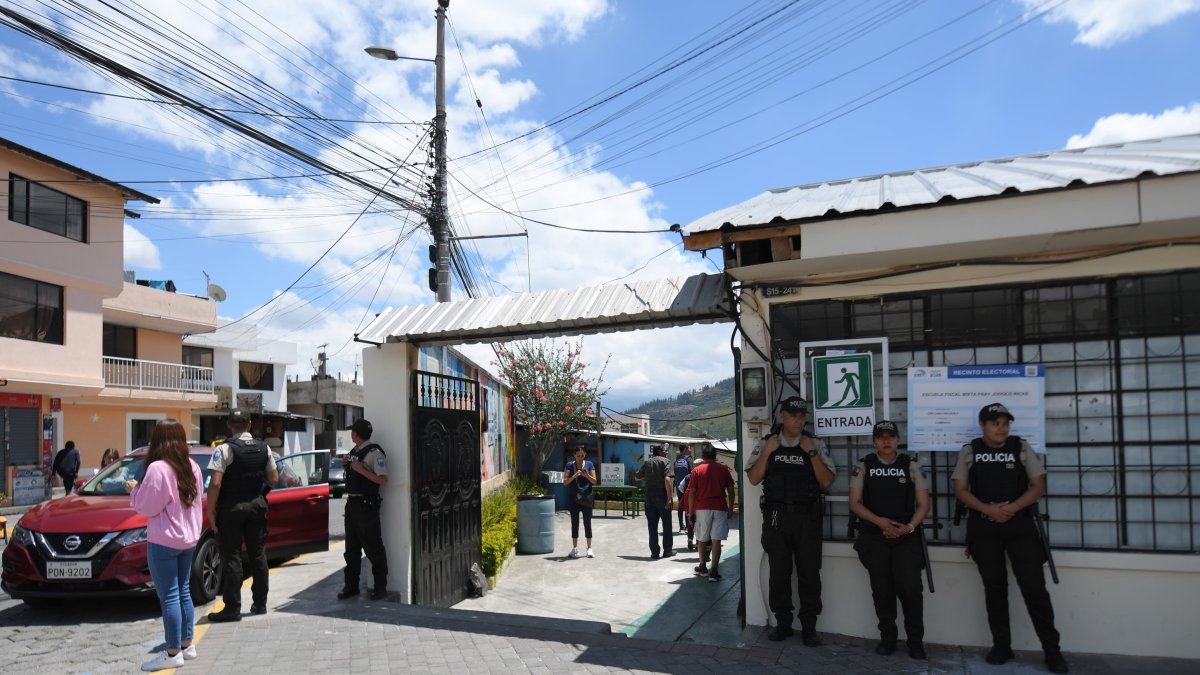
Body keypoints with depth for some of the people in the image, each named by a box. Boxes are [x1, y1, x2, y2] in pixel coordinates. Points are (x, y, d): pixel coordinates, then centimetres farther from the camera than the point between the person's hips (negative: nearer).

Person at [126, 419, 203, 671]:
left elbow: (147, 507, -14)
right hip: (187, 538, 8)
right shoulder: (192, 467, 6)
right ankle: (187, 645, 24)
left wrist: (134, 490, 3)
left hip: (163, 542, -8)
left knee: (169, 596, -2)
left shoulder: (158, 469, -18)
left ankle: (173, 653, 4)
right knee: (184, 592, 16)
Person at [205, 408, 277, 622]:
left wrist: (210, 510, -10)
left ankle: (232, 608, 4)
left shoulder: (224, 449, -12)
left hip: (231, 508, -5)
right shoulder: (264, 448, 3)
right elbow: (273, 478, 6)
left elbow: (215, 483, -18)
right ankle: (260, 603, 20)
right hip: (257, 506, 5)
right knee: (258, 555, 12)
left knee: (231, 556, 1)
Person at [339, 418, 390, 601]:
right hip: (351, 503, 9)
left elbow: (383, 480, -18)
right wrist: (345, 464, 7)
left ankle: (380, 587, 6)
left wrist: (362, 470, -21)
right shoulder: (353, 452, 15)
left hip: (366, 505, -9)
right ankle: (351, 586, 21)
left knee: (373, 548, -2)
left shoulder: (374, 452, -12)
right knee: (351, 548, 12)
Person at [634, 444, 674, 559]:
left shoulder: (647, 462, 10)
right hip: (662, 494, -4)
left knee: (652, 525, 7)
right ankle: (667, 550, 15)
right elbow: (667, 479, -17)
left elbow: (637, 477, 14)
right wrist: (669, 497, -18)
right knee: (666, 524, 10)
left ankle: (654, 552, 6)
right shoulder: (665, 461, -4)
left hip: (649, 494, 4)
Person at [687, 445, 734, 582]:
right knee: (716, 540, -1)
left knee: (702, 539, 15)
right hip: (720, 508, 0)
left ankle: (702, 567, 27)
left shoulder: (697, 470, 1)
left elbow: (692, 493, -2)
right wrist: (731, 508, 11)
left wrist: (691, 511, 3)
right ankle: (713, 571, -6)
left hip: (702, 508, 0)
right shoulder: (723, 469, 5)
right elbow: (730, 490, 4)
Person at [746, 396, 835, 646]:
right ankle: (782, 623, 20)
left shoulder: (815, 445, 5)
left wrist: (812, 453, -11)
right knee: (778, 574, 7)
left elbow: (826, 482, -1)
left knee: (809, 574, 3)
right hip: (776, 517, 1)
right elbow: (753, 479, 2)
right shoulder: (767, 444, 7)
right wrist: (767, 452, -8)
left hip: (807, 518, -1)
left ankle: (809, 627, 14)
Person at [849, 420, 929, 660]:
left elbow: (923, 504, 2)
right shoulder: (863, 466, 3)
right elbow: (855, 503, 0)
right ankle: (887, 638, 22)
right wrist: (879, 521, -14)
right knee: (882, 590, 6)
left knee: (910, 588, -10)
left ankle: (915, 640, 8)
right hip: (874, 537, 1)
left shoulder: (912, 465, 3)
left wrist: (909, 527, -13)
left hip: (906, 537, -1)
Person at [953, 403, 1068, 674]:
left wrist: (1011, 508, -14)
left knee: (1034, 585, -4)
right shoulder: (969, 451, 4)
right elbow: (960, 490, 1)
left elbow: (1038, 487, 1)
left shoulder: (1021, 447, 3)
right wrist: (988, 510, -14)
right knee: (994, 586, 8)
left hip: (1019, 524, -1)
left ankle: (1052, 649, 7)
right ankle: (1001, 645, 18)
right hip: (984, 526, 1)